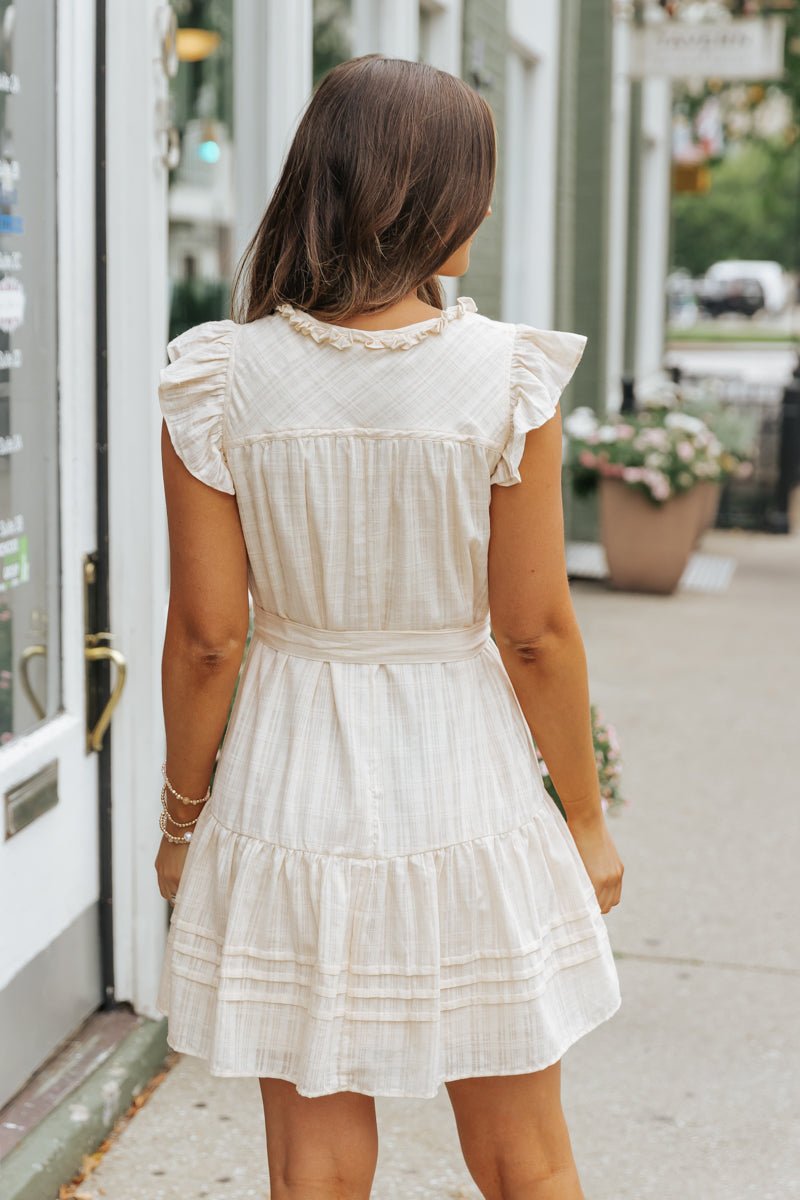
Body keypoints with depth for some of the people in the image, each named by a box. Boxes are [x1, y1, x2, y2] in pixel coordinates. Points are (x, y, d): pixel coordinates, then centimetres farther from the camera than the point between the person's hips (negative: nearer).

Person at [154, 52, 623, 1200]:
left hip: (289, 801, 1)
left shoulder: (221, 382, -8)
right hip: (466, 797, -1)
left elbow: (207, 638, -6)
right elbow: (536, 630, -8)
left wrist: (182, 818, 9)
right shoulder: (505, 377, -12)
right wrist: (586, 817, 5)